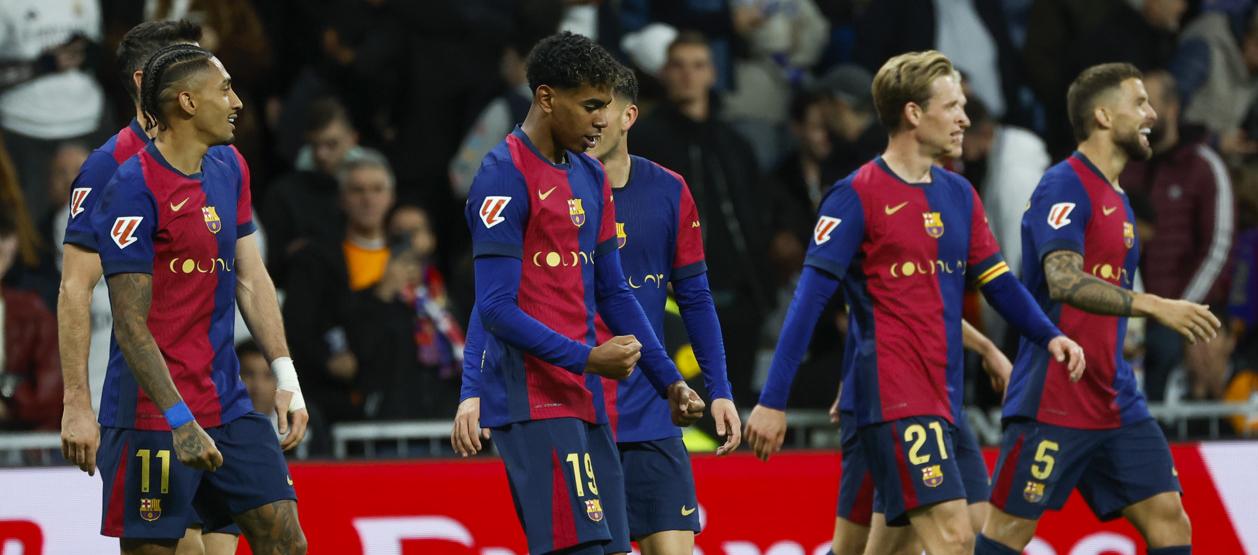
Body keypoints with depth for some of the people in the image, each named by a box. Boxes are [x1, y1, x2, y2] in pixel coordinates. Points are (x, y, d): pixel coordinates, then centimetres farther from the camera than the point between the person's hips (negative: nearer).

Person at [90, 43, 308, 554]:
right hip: (153, 414, -8)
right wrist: (180, 421, -22)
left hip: (228, 406, 8)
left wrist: (287, 379, 7)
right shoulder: (134, 189, -14)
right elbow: (130, 324, -17)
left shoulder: (230, 172, 11)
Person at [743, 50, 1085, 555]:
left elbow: (997, 282, 19)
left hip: (942, 399, 8)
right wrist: (773, 401, -14)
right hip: (894, 399, -8)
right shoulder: (859, 195, -7)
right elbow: (810, 299, -10)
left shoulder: (959, 195, 14)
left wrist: (1048, 335, -1)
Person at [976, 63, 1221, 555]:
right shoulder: (1064, 187, -11)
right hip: (1052, 400, -9)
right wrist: (1153, 305, -33)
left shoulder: (1116, 200, 16)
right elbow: (1064, 282, -25)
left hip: (1114, 403, 9)